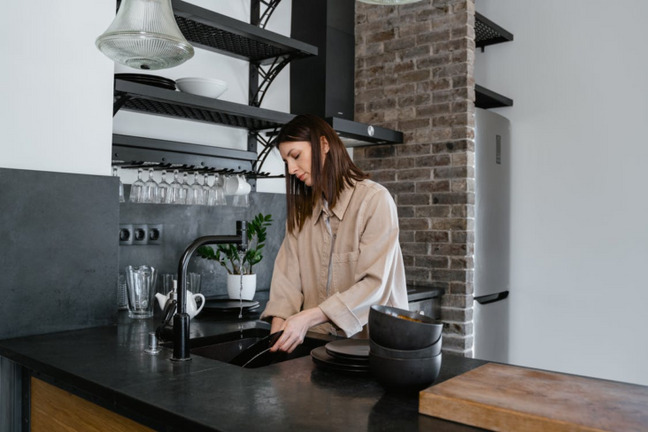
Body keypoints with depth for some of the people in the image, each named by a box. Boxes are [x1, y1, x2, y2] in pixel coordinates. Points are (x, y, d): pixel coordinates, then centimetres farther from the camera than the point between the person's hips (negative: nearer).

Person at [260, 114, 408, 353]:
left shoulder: (375, 200, -8)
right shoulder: (302, 210, 11)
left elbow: (374, 284, -15)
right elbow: (287, 277, 3)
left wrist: (309, 317, -21)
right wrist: (278, 329, -12)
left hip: (367, 340, -4)